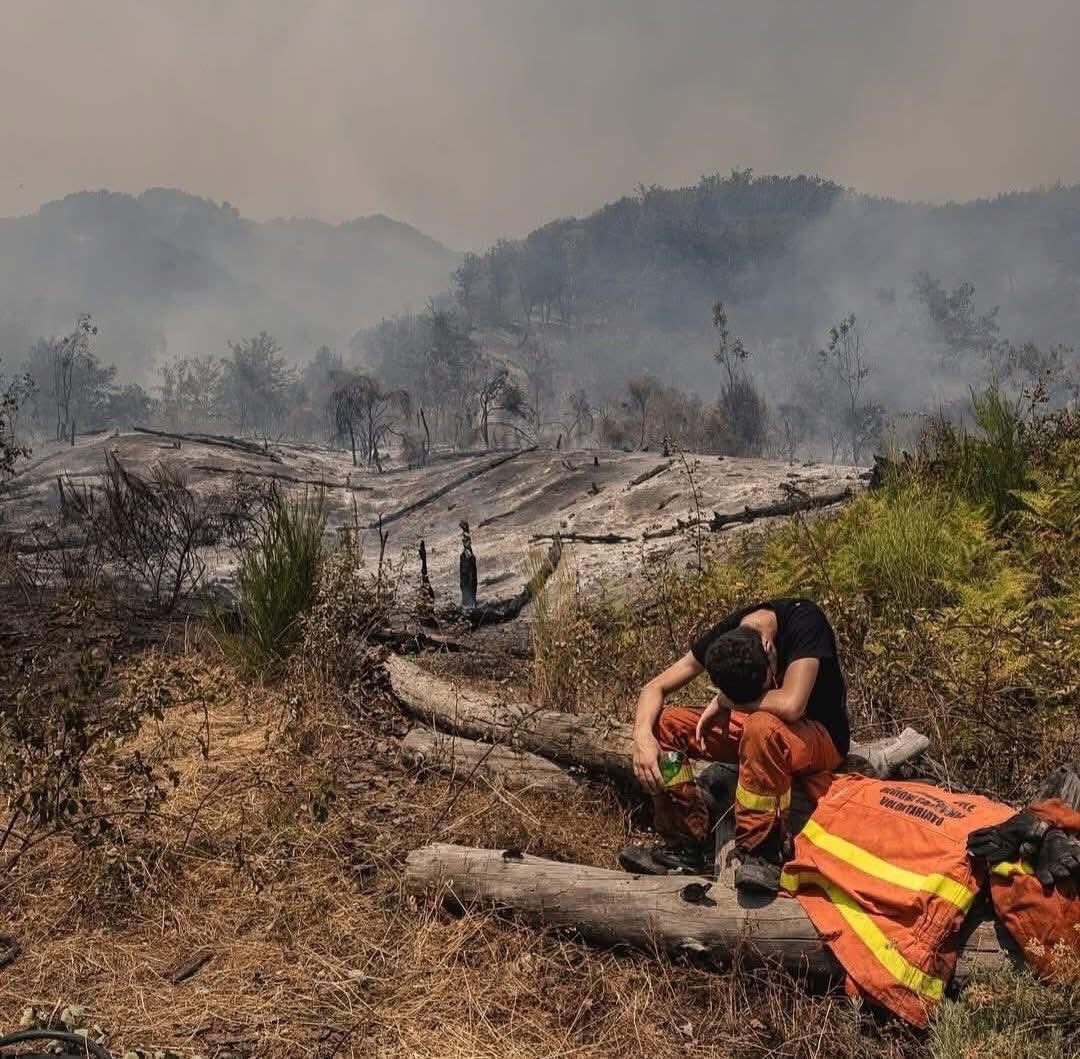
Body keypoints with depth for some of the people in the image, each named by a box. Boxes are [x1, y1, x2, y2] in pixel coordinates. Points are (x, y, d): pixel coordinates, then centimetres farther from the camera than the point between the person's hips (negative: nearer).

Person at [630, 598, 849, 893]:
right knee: (663, 724, -14)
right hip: (756, 732, 5)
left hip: (820, 737, -5)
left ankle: (761, 852, -22)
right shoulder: (727, 634, -13)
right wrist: (642, 736, -31)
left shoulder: (805, 622, -27)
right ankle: (686, 841, -6)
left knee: (762, 727, -39)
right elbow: (655, 688, -11)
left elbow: (790, 705, -39)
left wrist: (726, 702, -22)